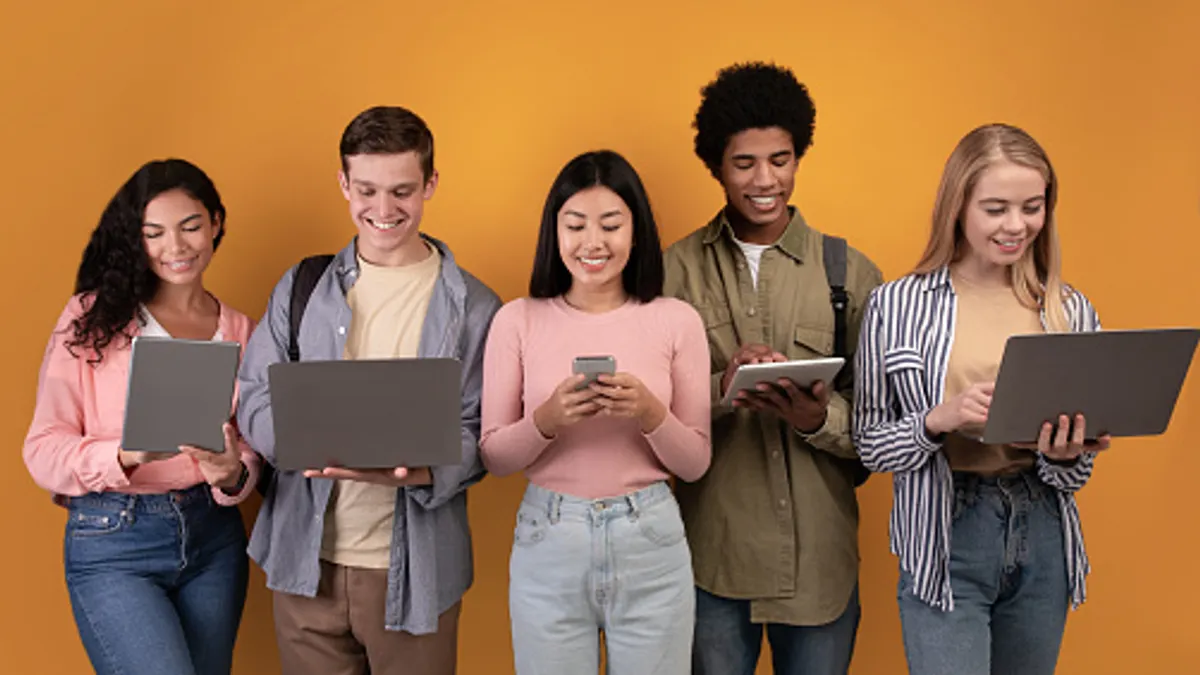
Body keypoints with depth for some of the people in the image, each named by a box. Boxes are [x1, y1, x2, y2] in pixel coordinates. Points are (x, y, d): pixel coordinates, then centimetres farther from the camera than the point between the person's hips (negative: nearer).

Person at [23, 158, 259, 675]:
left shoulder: (240, 331, 8)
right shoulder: (92, 318, -3)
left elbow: (251, 451, 9)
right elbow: (43, 450, -6)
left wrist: (232, 475, -14)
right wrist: (126, 455, -24)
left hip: (214, 539, 4)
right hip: (113, 543, -4)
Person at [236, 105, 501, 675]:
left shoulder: (471, 306, -1)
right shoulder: (302, 288, 7)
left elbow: (477, 435, -4)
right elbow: (255, 398, 5)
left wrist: (418, 471, -25)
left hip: (412, 569, -2)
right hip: (307, 561, 2)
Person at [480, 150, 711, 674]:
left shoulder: (677, 321, -2)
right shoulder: (518, 320, -2)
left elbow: (695, 463, 1)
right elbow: (493, 457, 0)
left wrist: (650, 414, -18)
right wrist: (547, 420, -18)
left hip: (650, 543, 0)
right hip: (548, 544, 0)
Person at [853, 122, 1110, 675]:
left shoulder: (1072, 313, 4)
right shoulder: (897, 306, -5)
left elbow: (1073, 476, 9)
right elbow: (870, 444, -2)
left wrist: (1065, 455, -14)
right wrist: (939, 420, -20)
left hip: (1042, 543, 4)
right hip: (943, 545, -4)